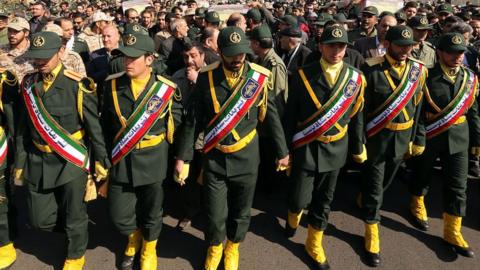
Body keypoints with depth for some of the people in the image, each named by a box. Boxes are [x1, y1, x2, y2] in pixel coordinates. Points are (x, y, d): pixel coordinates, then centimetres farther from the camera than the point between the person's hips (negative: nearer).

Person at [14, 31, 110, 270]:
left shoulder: (77, 86, -13)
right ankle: (74, 230, 41)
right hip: (37, 161, 4)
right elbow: (22, 129, 7)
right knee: (39, 219, 11)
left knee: (74, 216, 10)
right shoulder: (28, 85, 1)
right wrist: (20, 162, 8)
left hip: (71, 161, -4)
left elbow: (94, 127, -10)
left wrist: (101, 161, -8)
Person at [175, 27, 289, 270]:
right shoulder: (206, 77, -10)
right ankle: (214, 248, 40)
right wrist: (182, 156, -3)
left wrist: (282, 152, 8)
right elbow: (193, 120, -4)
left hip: (246, 157, 1)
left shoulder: (259, 76, -9)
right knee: (215, 215, 6)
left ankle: (232, 248, 45)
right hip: (215, 157, 0)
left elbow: (272, 116, 1)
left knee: (241, 213, 15)